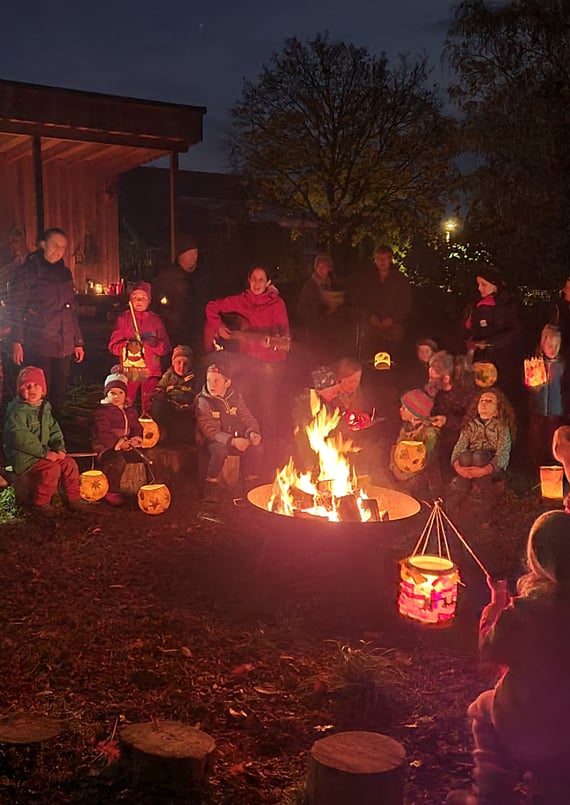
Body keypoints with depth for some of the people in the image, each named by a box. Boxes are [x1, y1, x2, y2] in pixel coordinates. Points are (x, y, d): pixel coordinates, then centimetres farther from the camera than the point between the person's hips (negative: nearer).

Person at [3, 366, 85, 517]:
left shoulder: (45, 408, 11)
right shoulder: (18, 411, -16)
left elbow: (54, 430, 15)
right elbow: (20, 438, -26)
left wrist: (60, 448, -4)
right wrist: (44, 453, -27)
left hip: (42, 452, 8)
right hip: (22, 455, -8)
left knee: (69, 463, -2)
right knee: (52, 468, -26)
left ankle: (73, 498, 12)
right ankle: (40, 503, -12)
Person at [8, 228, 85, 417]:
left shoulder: (65, 273, 16)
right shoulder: (26, 272, 0)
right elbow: (16, 310, -3)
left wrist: (78, 342, 16)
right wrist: (17, 342, -11)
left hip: (64, 347, 5)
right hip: (38, 347, -5)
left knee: (58, 395, 7)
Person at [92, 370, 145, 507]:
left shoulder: (130, 410, 16)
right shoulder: (102, 410, -6)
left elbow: (136, 427, 12)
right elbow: (103, 433, -15)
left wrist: (136, 438, -13)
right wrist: (119, 443, -25)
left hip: (126, 445, 7)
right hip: (104, 446, -7)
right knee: (118, 461, -35)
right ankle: (112, 493, -21)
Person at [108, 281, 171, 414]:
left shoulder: (155, 320, 11)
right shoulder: (123, 319, 8)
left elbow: (166, 347, 6)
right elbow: (113, 345, 1)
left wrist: (156, 344, -16)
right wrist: (127, 346, -19)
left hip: (151, 371, 1)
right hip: (129, 371, -1)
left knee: (149, 408, -1)